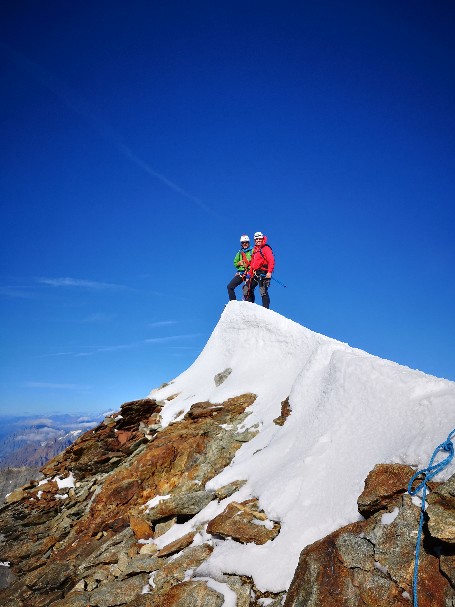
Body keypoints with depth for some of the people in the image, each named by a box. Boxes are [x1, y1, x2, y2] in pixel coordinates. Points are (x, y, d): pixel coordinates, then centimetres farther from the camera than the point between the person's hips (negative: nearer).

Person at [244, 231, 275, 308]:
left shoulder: (266, 248, -1)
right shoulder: (254, 250, 22)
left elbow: (271, 260, -11)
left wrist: (269, 272, -23)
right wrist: (250, 274, 17)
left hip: (263, 273, -8)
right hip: (255, 274, 8)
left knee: (263, 292, -14)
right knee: (247, 289, 6)